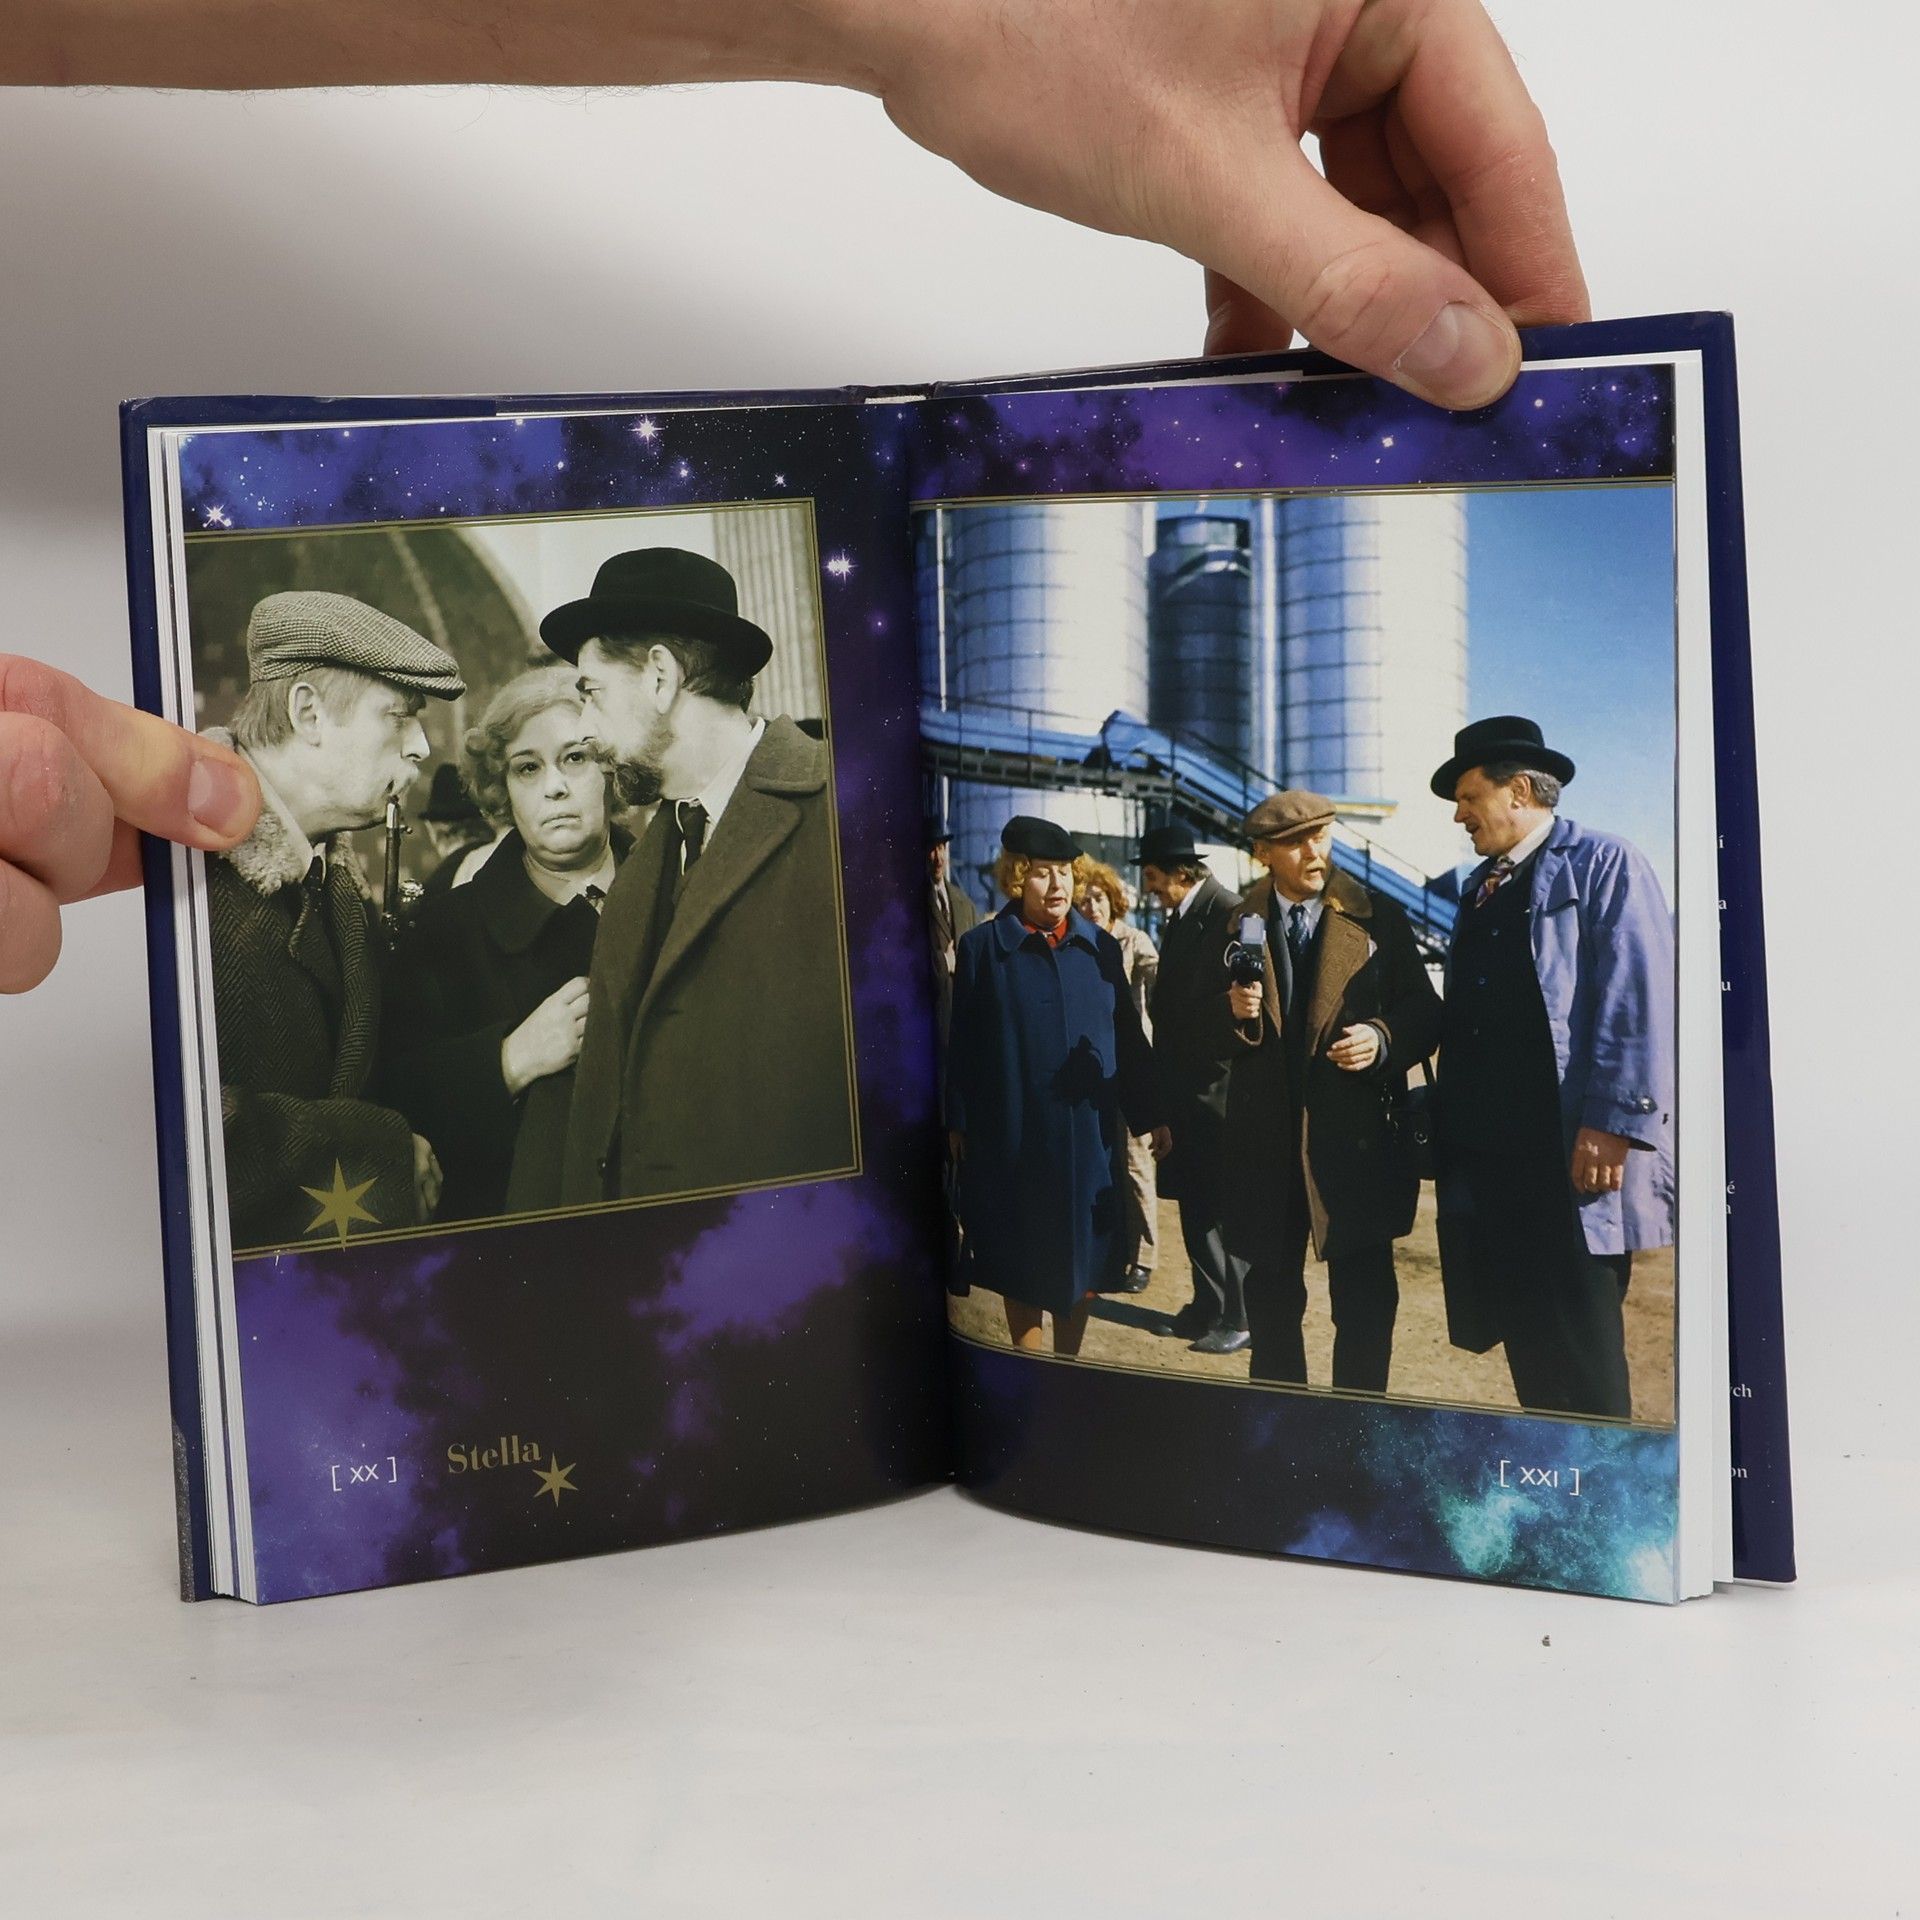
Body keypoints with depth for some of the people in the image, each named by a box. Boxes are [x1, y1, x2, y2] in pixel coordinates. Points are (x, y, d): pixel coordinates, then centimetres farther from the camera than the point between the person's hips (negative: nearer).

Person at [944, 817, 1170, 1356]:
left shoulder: (1101, 948, 6)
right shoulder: (983, 948, -3)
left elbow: (1127, 1038, 9)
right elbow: (963, 1043, -1)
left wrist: (1152, 1116, 9)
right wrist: (958, 1123, -3)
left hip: (1090, 1130, 3)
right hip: (1014, 1135, -3)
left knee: (1083, 1260, 9)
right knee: (1024, 1266, 5)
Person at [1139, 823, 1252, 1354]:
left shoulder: (1227, 916, -16)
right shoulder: (1178, 918, 12)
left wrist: (1218, 1077, -19)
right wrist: (1163, 1080, 12)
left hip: (1217, 1089, -9)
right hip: (1184, 1087, 9)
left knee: (1224, 1205, 0)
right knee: (1194, 1199, 14)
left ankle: (1238, 1317, 8)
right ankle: (1207, 1305, 23)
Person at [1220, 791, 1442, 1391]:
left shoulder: (1378, 918, 1)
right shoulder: (1237, 927, 7)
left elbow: (1425, 1014, 1)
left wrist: (1384, 1039, -19)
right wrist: (1235, 1015, -14)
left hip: (1356, 1144, -2)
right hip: (1265, 1146, 2)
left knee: (1365, 1305, 2)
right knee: (1271, 1303, 12)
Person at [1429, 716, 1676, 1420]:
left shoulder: (1604, 866, -3)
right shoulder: (1478, 889, 21)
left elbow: (1640, 1004, -13)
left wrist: (1613, 1127, -20)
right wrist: (1448, 1126, 14)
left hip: (1570, 1159, -8)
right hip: (1488, 1158, 8)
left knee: (1583, 1359, -5)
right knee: (1525, 1344, 9)